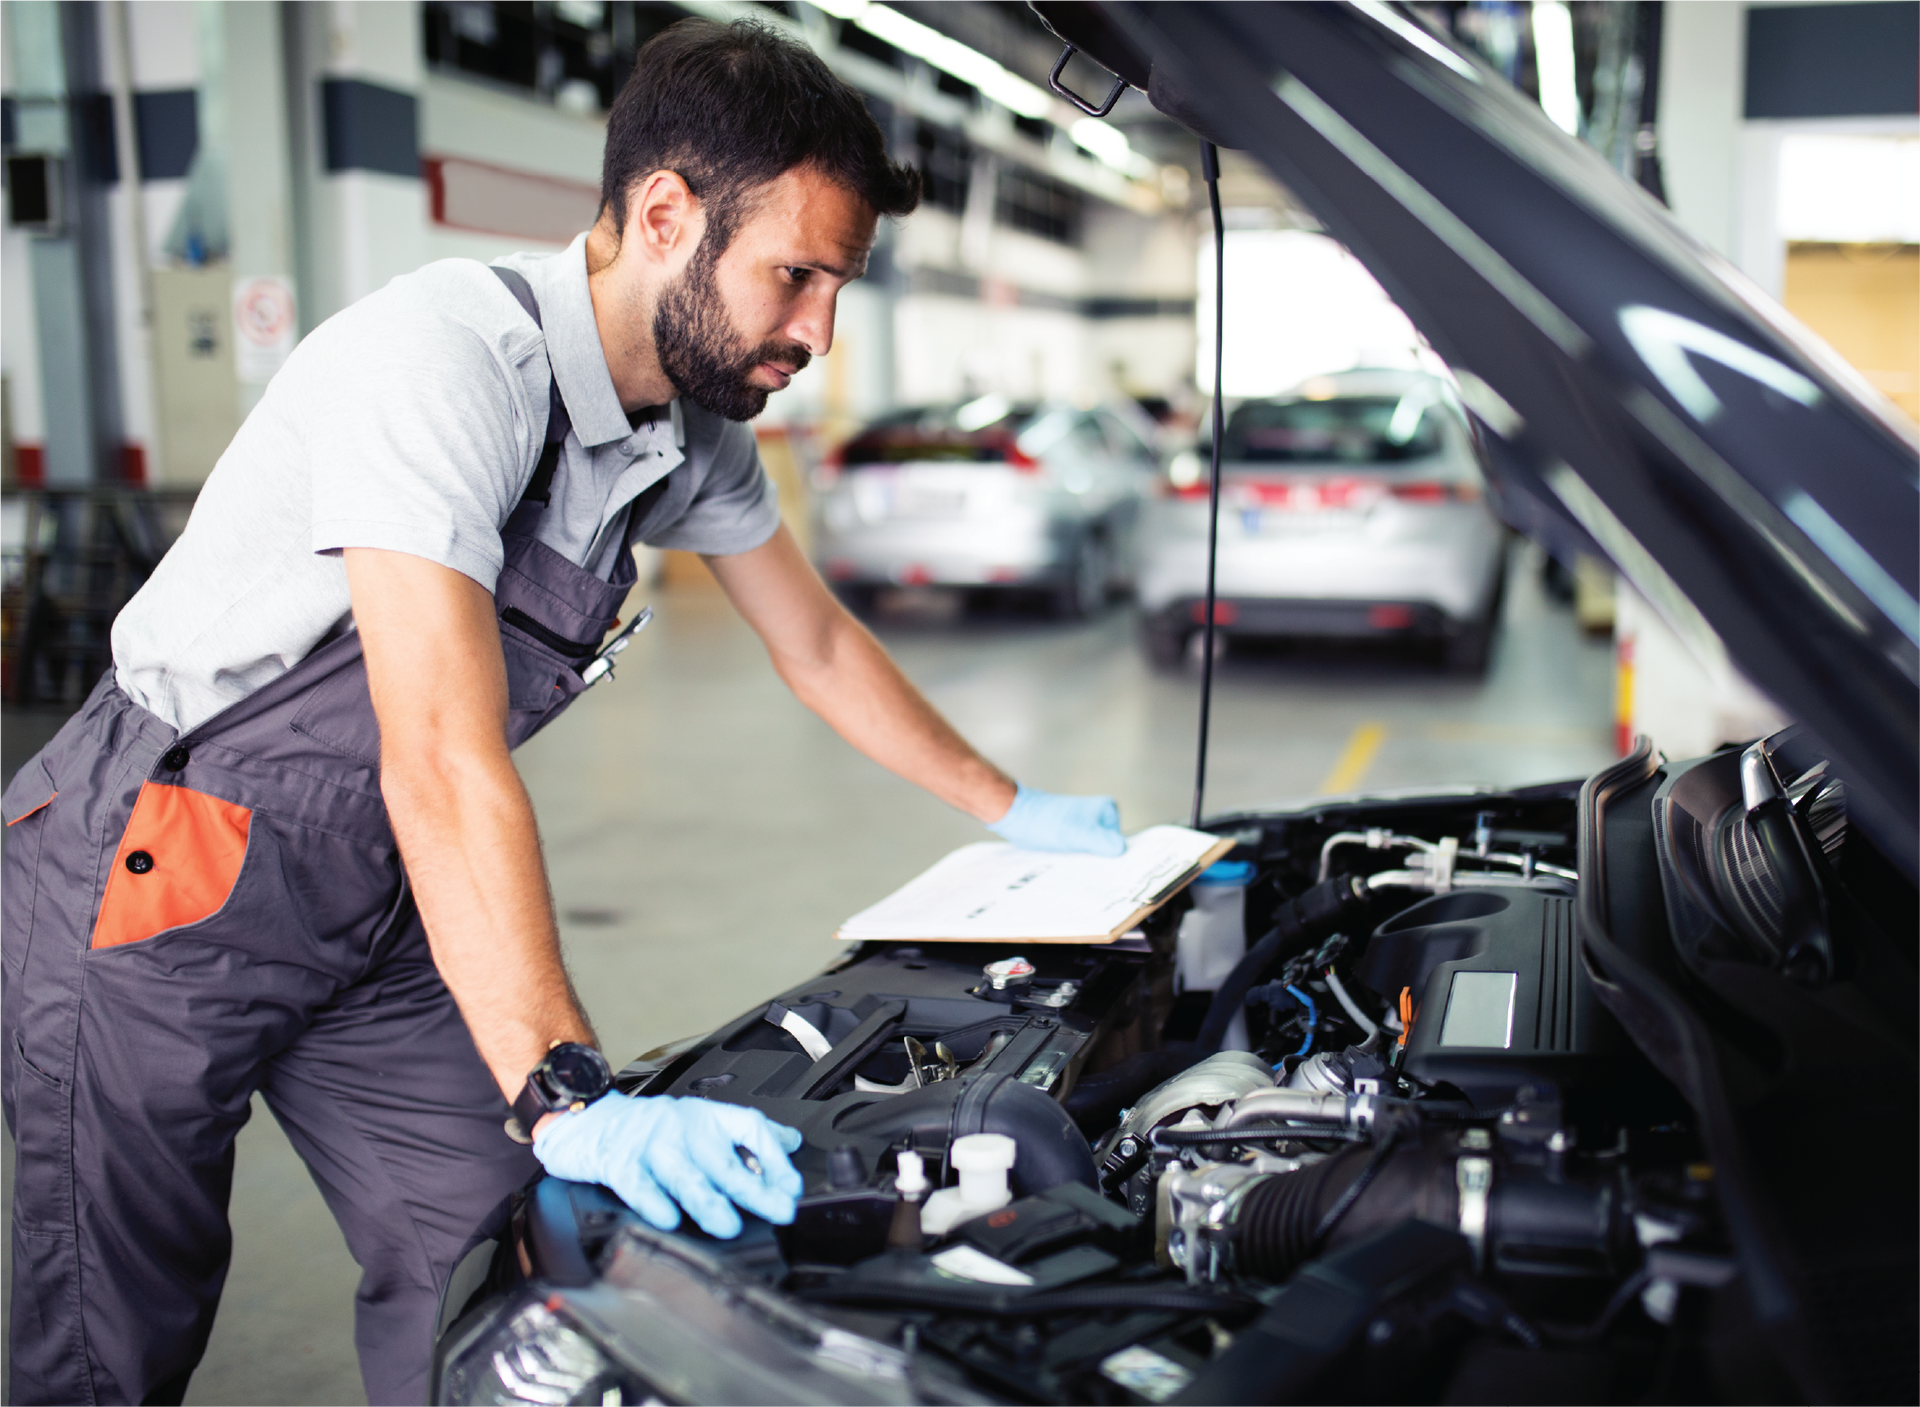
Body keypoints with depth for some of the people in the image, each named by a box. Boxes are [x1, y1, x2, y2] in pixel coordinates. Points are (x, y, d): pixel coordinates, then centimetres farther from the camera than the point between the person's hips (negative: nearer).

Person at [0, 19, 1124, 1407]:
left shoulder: (698, 430, -1)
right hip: (154, 875, -7)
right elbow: (444, 762, -37)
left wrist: (1011, 808, 19)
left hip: (369, 904, 7)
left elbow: (820, 644, 14)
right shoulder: (449, 357, -28)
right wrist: (570, 1101, -42)